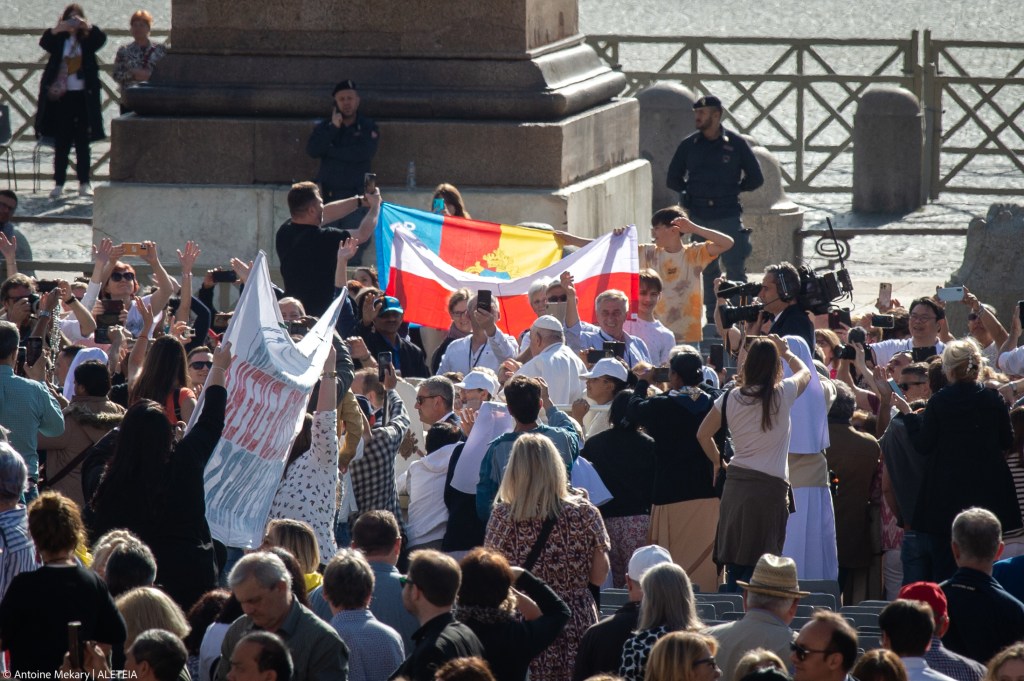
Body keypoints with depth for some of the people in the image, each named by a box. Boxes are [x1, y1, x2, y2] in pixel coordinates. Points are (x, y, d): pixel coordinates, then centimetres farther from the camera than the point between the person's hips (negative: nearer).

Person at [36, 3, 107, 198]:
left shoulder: (88, 40, 5)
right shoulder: (58, 40, 6)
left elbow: (101, 39, -13)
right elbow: (44, 43, -12)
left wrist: (88, 27, -30)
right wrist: (56, 30, -30)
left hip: (83, 96, 0)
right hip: (60, 96, 0)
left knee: (82, 142, 2)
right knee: (61, 143, 2)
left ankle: (84, 183, 5)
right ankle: (58, 184, 4)